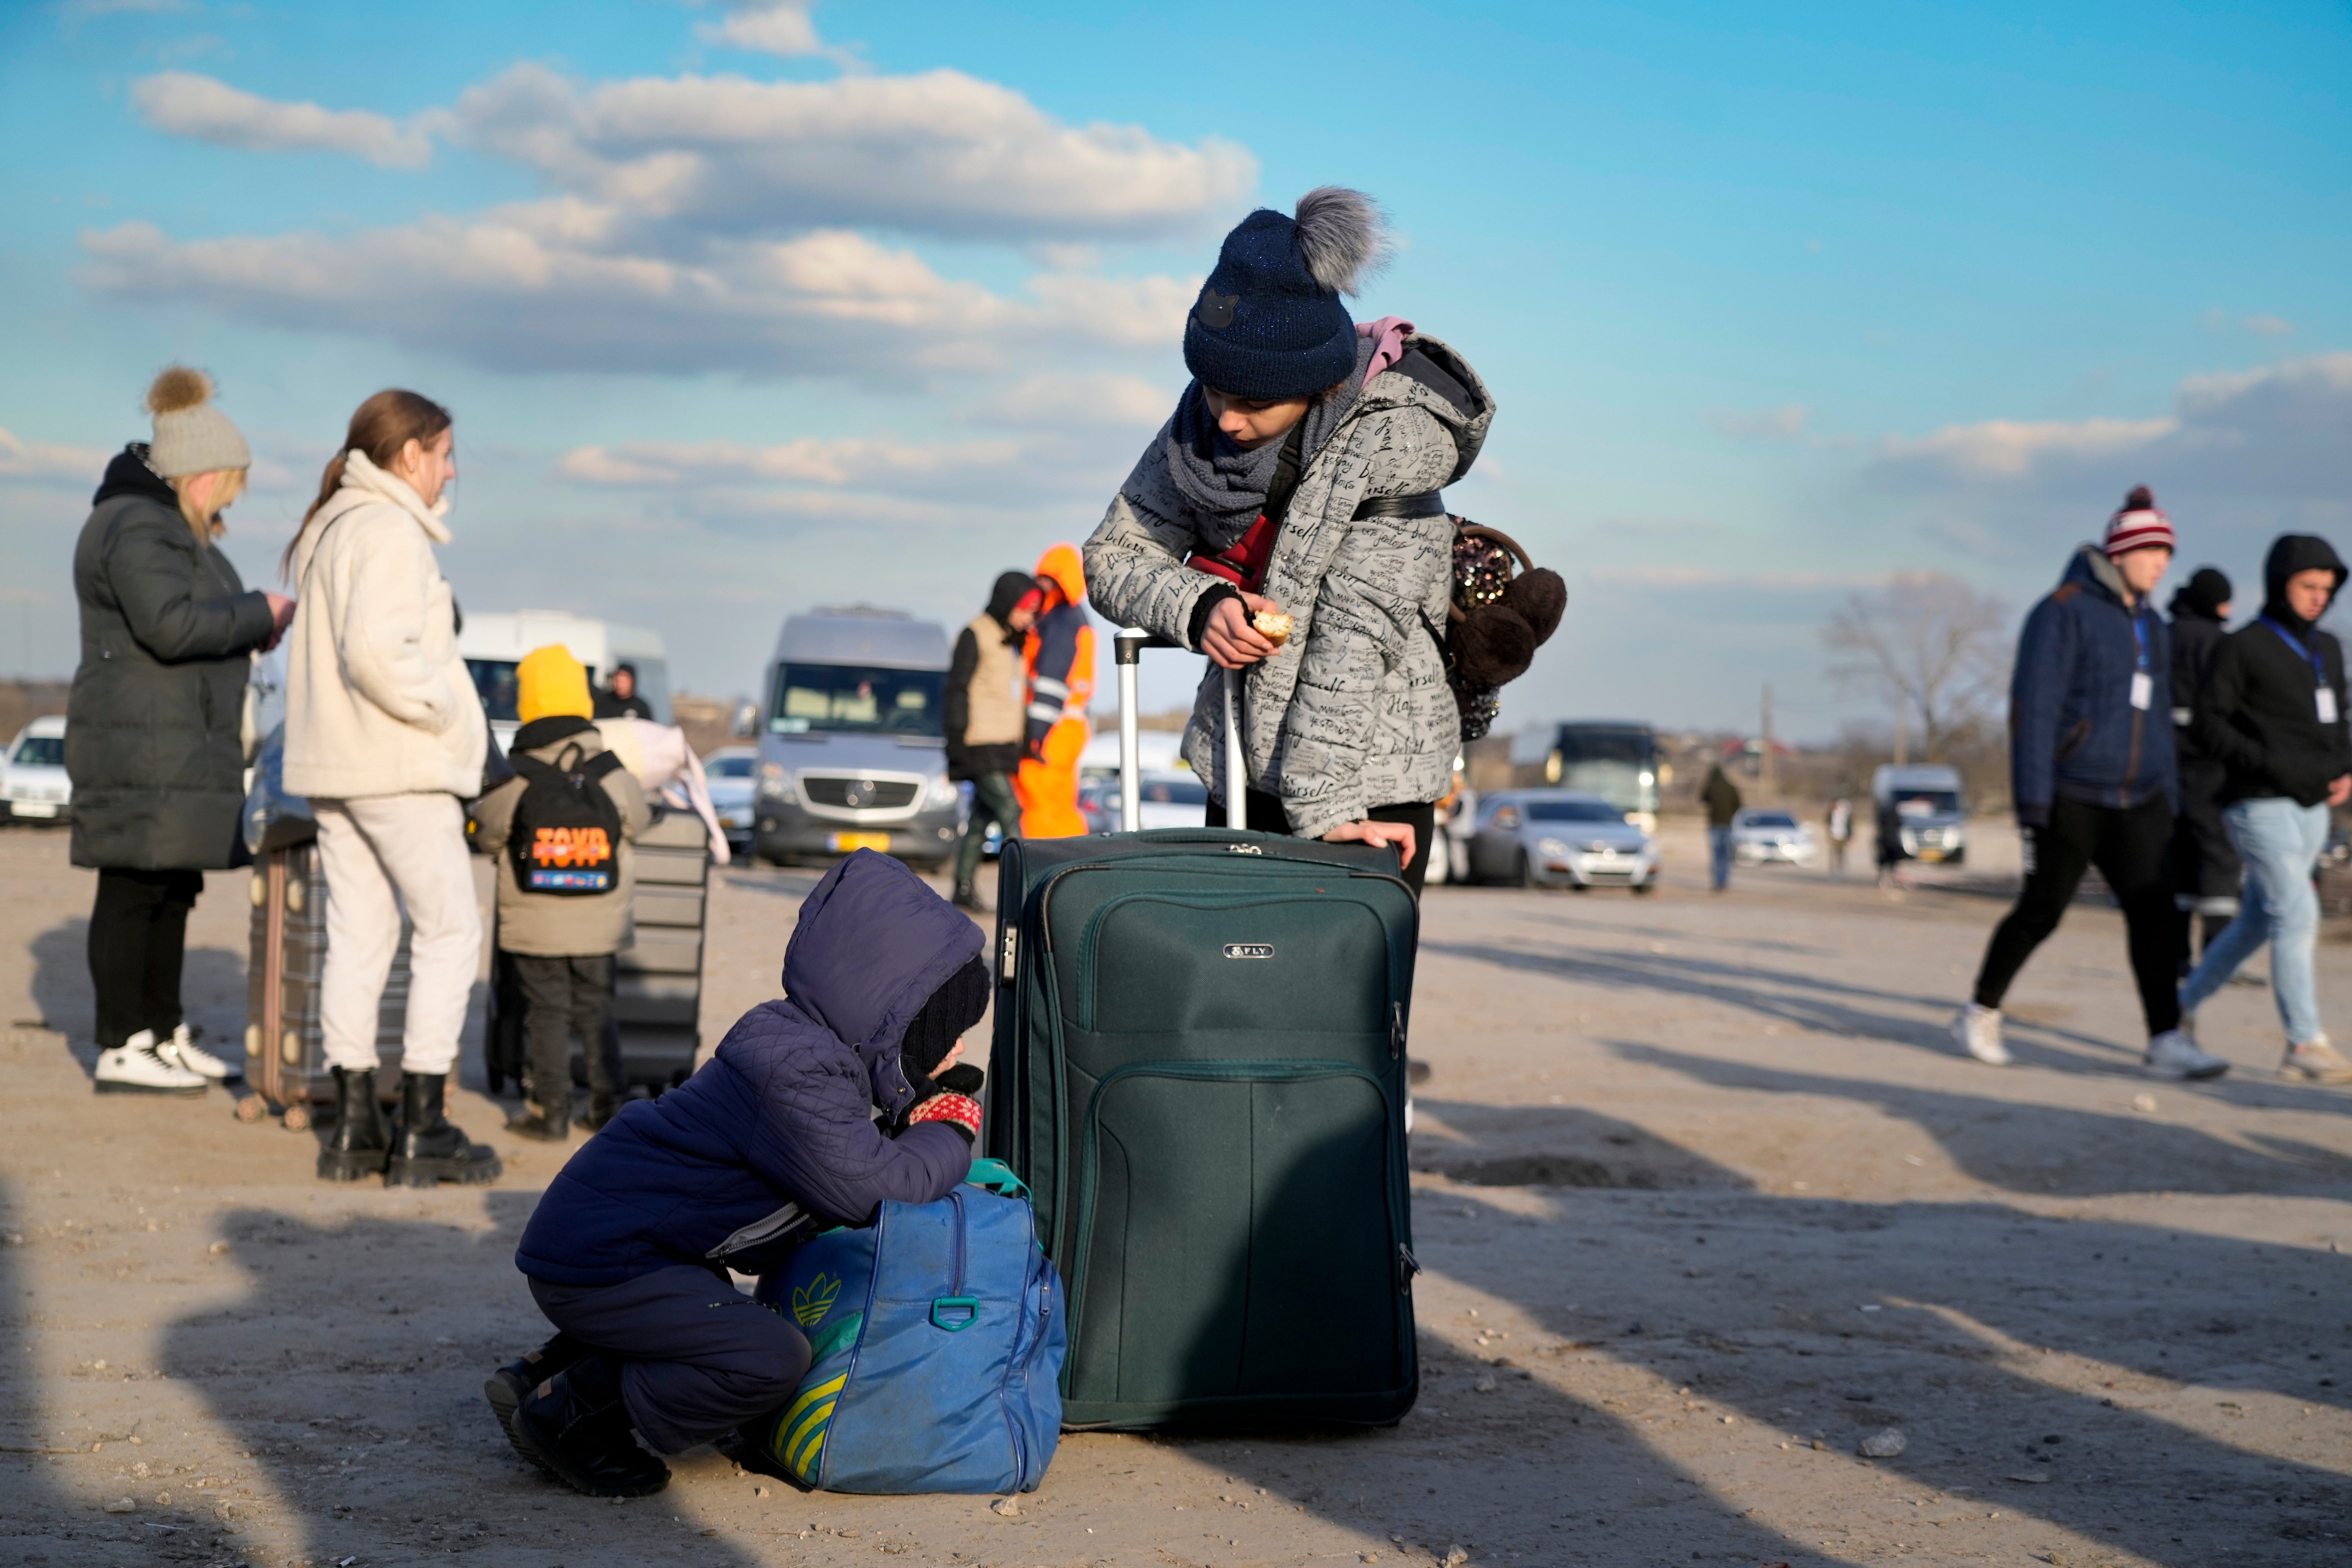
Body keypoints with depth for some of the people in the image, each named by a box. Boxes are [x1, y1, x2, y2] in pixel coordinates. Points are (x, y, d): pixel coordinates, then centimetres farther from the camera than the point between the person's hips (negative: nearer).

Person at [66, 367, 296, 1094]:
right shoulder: (137, 529, -16)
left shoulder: (172, 527, 18)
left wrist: (250, 627, 10)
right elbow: (171, 626, -27)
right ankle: (120, 1050, -4)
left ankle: (165, 1035, 19)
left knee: (175, 891, 13)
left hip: (180, 748, 11)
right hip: (141, 743, -11)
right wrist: (258, 612, -17)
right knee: (132, 890, -7)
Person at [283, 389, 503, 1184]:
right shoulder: (388, 530, -14)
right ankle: (424, 1127, -4)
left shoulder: (327, 529, 16)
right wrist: (445, 710, -14)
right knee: (449, 932, -3)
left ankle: (353, 1125, 11)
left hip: (331, 762, 9)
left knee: (358, 937, 10)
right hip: (397, 767, -9)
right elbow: (377, 650, -25)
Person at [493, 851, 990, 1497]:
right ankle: (566, 1416, -9)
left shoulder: (815, 1050, 9)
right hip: (598, 1264, -11)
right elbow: (868, 1190, -24)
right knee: (772, 1359, -23)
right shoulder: (795, 1074, -24)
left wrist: (910, 1124, 0)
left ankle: (547, 1370, 23)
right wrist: (950, 1136, -8)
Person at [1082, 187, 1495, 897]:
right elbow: (1114, 554, 2)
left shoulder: (1392, 440, -20)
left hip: (1366, 780, -6)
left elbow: (1359, 634, -24)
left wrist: (1321, 805, -26)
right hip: (1239, 771, 6)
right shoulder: (1204, 421, -2)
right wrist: (1197, 607, -19)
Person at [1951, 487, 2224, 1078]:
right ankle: (1980, 1016, 20)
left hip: (2136, 802, 6)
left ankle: (2166, 1041, -7)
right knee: (2041, 912, 3)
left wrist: (2168, 801, 18)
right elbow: (2033, 709, -14)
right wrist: (2032, 805, -19)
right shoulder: (2064, 614, -10)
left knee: (2153, 913, -5)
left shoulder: (2150, 624, 14)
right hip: (2072, 799, -6)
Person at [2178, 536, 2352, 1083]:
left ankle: (2182, 1007, 28)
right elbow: (2207, 723, -9)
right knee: (2297, 915, -15)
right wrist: (2268, 764, -21)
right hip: (2258, 806, -7)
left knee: (2258, 921, 12)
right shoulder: (2244, 647, -6)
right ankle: (2305, 1045, -15)